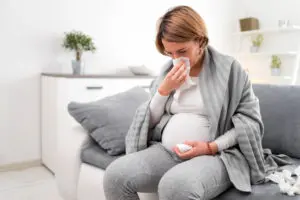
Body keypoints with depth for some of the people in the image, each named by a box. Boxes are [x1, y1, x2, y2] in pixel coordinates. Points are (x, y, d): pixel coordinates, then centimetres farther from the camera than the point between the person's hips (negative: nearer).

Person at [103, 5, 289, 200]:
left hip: (216, 155, -4)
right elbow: (150, 121, 11)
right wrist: (164, 90, -5)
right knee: (115, 175, -20)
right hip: (165, 151, 5)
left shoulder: (229, 68, -1)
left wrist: (212, 147, -14)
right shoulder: (168, 71, 11)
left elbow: (251, 121, -2)